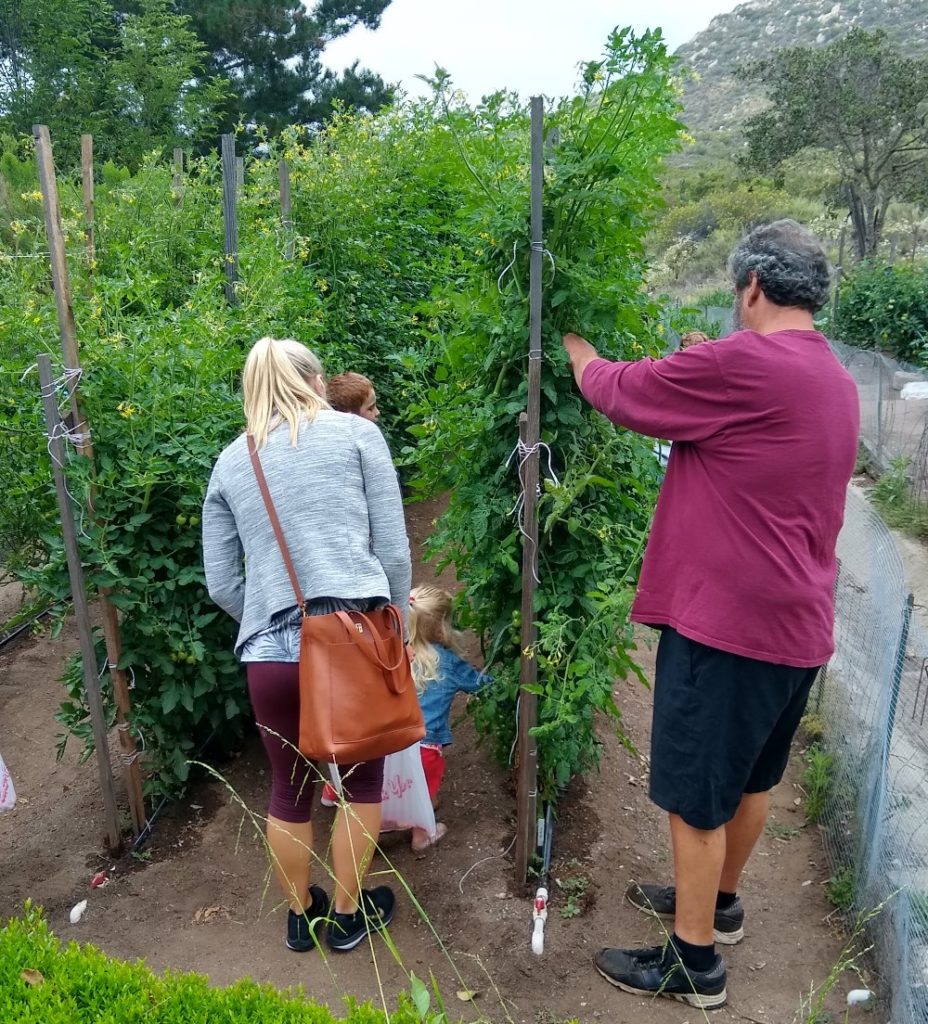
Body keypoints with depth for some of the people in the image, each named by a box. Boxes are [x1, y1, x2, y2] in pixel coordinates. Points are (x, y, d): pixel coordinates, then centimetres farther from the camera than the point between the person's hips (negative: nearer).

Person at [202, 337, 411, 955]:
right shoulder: (357, 433, 5)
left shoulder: (230, 462, 14)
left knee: (291, 788, 23)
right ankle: (348, 914, 37)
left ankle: (302, 916, 43)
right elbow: (393, 550, 1)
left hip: (269, 651, 3)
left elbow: (222, 584, 12)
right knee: (362, 778, 21)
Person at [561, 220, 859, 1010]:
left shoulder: (741, 362, -19)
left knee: (697, 793, 6)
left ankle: (694, 964, 22)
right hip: (795, 620, 9)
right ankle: (719, 903, 43)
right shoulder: (836, 382, 9)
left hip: (727, 619, -9)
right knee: (749, 775, 23)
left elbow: (619, 390, -7)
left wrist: (576, 348, 12)